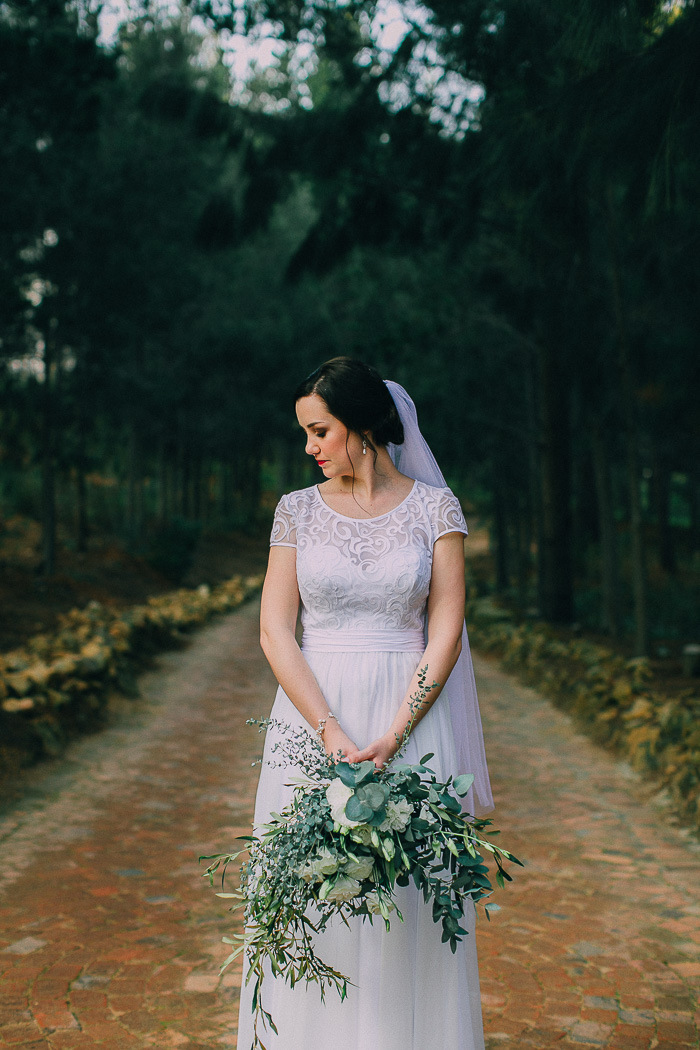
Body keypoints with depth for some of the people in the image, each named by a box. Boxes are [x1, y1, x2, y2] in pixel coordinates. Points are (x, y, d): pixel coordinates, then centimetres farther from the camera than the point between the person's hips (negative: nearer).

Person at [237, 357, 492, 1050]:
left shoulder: (434, 506, 0)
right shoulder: (297, 510, 4)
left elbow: (446, 634, -5)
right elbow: (275, 630, -3)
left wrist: (391, 738, -15)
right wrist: (332, 734, -14)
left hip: (411, 715, -1)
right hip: (312, 715, 1)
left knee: (411, 902, 5)